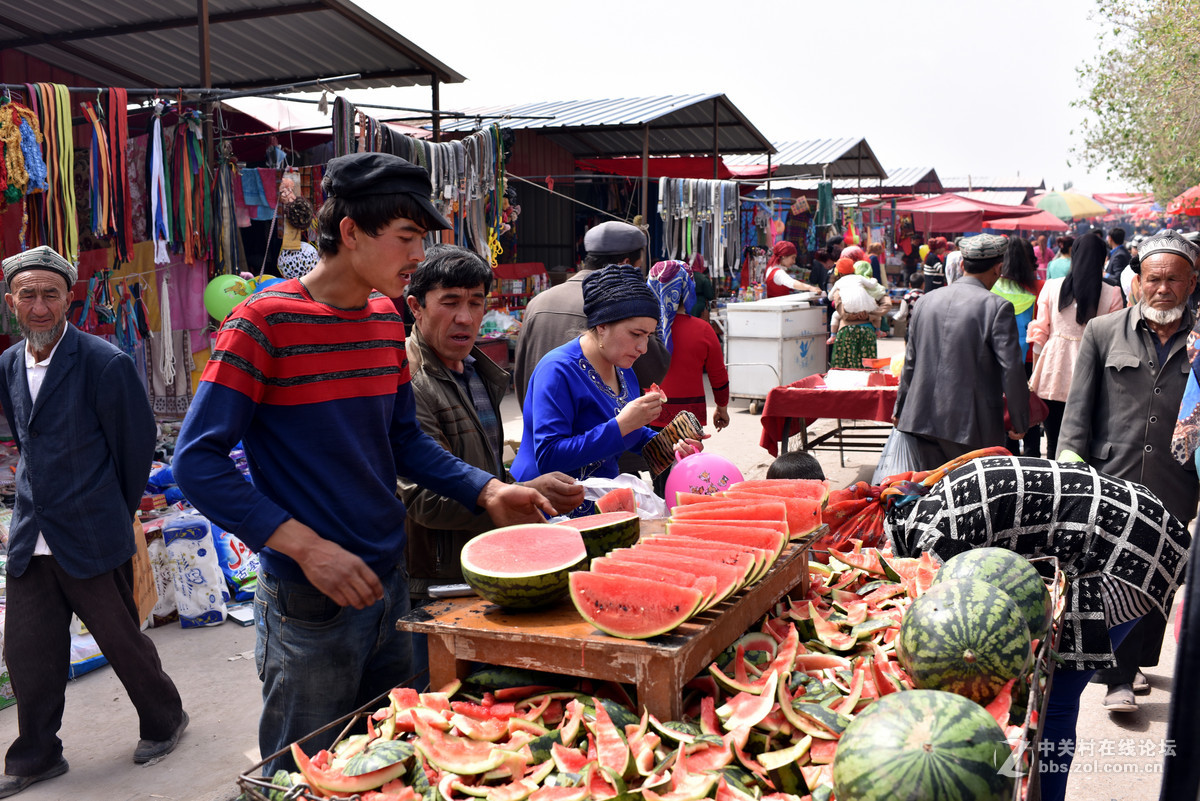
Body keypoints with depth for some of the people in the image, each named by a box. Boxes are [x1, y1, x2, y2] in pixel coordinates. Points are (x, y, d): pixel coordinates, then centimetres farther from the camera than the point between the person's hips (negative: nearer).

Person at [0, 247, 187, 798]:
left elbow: (137, 445, -7)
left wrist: (115, 514, 4)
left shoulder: (105, 364, -16)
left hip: (93, 540, -6)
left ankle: (164, 721, 32)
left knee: (122, 640, 8)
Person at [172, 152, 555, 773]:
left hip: (389, 583, 7)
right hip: (308, 605, -7)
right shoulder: (265, 321, -16)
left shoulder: (387, 319, 5)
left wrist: (488, 491, 0)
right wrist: (307, 547, -24)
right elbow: (198, 463, -18)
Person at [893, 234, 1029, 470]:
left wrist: (901, 409, 23)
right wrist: (1020, 423, -1)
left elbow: (910, 362, 13)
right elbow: (1012, 370, -11)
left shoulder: (926, 300, 6)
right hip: (971, 424, -5)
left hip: (923, 419, 5)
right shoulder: (997, 307, -10)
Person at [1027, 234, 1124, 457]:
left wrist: (1035, 375, 10)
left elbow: (1040, 335, 3)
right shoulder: (1112, 294, -3)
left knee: (1053, 444, 8)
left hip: (1053, 374, 1)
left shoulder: (1051, 287, 1)